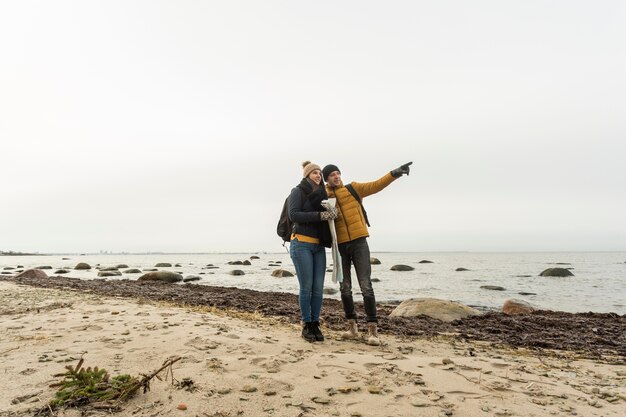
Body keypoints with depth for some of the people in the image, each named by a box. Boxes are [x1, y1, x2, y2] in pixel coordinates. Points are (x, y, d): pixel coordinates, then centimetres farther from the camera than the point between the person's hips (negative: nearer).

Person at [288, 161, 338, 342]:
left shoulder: (322, 194, 17)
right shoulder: (298, 191, 0)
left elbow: (327, 219, 20)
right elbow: (294, 215, -15)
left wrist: (333, 213, -4)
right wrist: (321, 215, -20)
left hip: (319, 246, 5)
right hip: (301, 244, -5)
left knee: (318, 287, 0)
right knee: (306, 287, -6)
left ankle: (315, 324, 10)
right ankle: (306, 326, 6)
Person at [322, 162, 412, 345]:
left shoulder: (353, 188, 4)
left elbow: (376, 185, -4)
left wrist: (395, 173, -16)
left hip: (359, 242, -2)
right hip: (340, 246, 2)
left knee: (366, 286, -8)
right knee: (345, 288, 6)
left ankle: (372, 329, -3)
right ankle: (352, 326, 20)